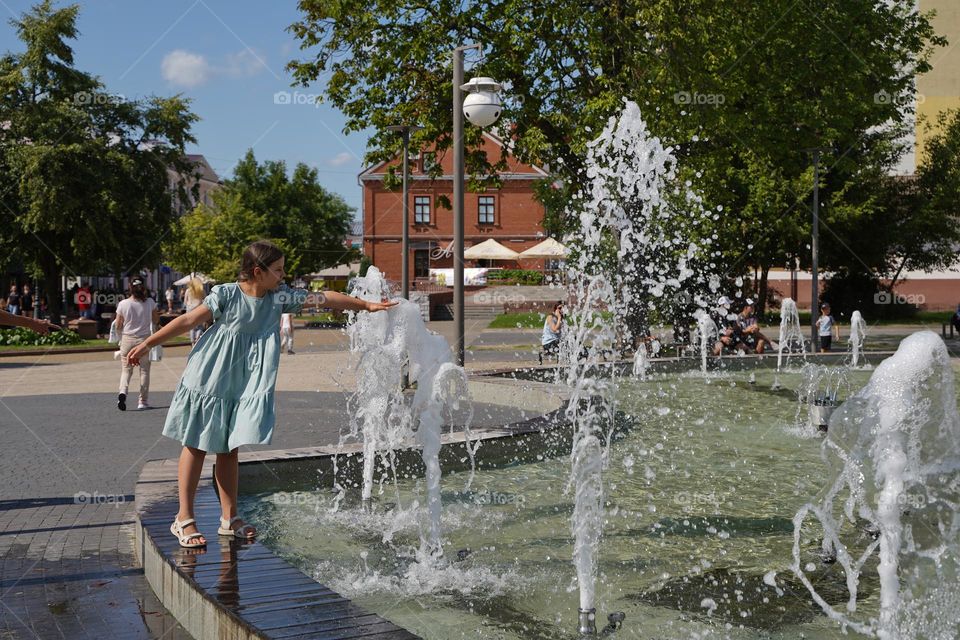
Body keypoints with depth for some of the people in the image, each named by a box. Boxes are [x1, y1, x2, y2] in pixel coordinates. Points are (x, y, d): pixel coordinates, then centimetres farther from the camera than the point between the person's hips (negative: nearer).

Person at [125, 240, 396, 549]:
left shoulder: (279, 297, 1)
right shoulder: (226, 294, -13)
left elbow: (324, 298, 2)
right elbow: (187, 321, -11)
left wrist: (366, 305, 1)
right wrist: (147, 344, -9)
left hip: (244, 387, 5)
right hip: (209, 380, -5)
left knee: (229, 449, 11)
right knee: (196, 446, 2)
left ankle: (229, 518, 18)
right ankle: (184, 519, 8)